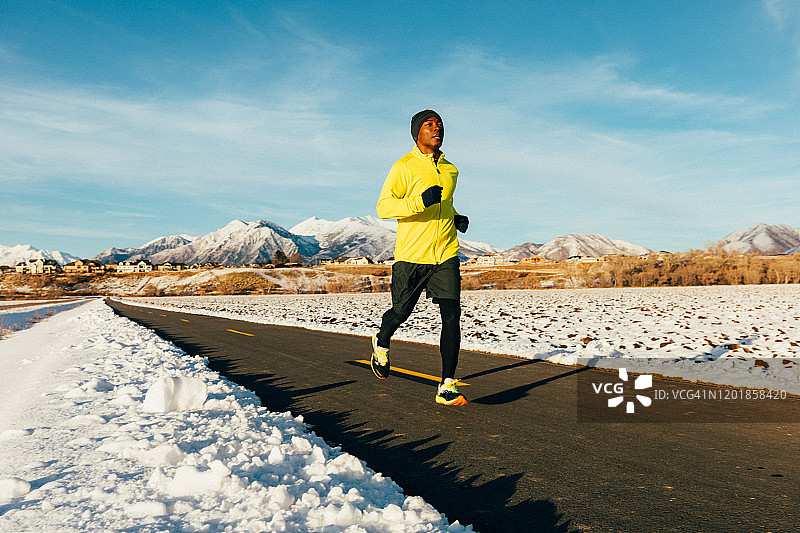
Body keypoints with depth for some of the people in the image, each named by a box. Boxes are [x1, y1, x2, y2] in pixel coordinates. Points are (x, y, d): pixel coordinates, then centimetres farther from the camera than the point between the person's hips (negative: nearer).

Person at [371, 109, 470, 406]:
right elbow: (383, 207, -11)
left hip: (445, 254, 4)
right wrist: (420, 201, -26)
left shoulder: (450, 170, 15)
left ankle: (447, 387, -5)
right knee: (401, 312, 8)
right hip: (411, 255, -4)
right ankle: (381, 343, 44)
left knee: (452, 315, -9)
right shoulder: (404, 167, -5)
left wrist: (456, 218, 10)